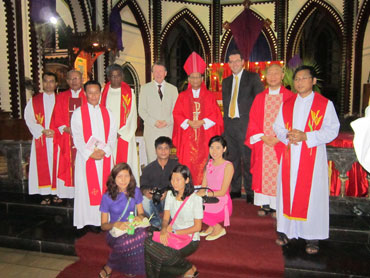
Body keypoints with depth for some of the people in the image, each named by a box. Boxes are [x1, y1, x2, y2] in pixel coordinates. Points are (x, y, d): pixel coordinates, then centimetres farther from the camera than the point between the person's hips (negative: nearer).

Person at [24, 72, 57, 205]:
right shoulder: (34, 101, 9)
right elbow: (29, 119, 2)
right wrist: (43, 131, -11)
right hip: (41, 139, 0)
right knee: (43, 165, -1)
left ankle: (58, 192, 10)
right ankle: (46, 195, 5)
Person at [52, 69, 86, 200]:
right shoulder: (61, 97, 13)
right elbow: (57, 118, 7)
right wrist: (68, 130, -9)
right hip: (66, 138, 2)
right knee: (67, 165, 0)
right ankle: (68, 193, 7)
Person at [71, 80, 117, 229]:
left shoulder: (107, 112, 11)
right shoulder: (78, 113, 2)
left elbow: (113, 134, 5)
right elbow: (77, 137, -5)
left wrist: (105, 151, -10)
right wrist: (90, 153, -14)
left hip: (105, 156, 3)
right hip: (86, 157, -2)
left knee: (105, 187, 5)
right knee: (88, 188, 0)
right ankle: (91, 220, 9)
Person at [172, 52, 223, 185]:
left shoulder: (209, 96, 9)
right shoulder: (183, 96, 10)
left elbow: (216, 115, 3)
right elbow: (177, 114, 4)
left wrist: (202, 122, -12)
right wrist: (188, 122, -12)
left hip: (205, 136, 0)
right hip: (187, 137, 0)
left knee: (203, 163, -2)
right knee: (188, 162, -2)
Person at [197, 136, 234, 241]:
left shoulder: (228, 166, -12)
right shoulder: (209, 163, 7)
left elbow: (222, 192, -15)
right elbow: (203, 186, 5)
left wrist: (205, 193, -24)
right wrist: (199, 193, -15)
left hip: (222, 205, -6)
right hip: (209, 201, 6)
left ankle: (218, 228, 3)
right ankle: (212, 226, 7)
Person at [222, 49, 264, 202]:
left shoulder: (253, 78, 2)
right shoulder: (226, 81, 18)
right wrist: (225, 121, 11)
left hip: (245, 123, -5)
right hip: (229, 124, 6)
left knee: (247, 159, -4)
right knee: (232, 158, 10)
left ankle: (250, 191, 7)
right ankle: (235, 189, 21)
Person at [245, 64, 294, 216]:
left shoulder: (290, 97, 0)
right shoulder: (259, 98, 9)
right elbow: (253, 121, 7)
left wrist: (278, 139, -13)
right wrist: (263, 137, -8)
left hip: (281, 144, -2)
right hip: (261, 143, 3)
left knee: (279, 174, 2)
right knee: (262, 174, 6)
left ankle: (277, 206, 15)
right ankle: (265, 204, 18)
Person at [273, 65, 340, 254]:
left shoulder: (325, 104, 1)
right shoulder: (287, 104, 12)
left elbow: (332, 130, -6)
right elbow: (277, 126, 12)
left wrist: (305, 136, -17)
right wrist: (287, 137, -10)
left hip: (313, 157, -3)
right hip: (290, 156, 3)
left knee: (312, 194, 0)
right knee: (287, 192, 6)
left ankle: (312, 236, 13)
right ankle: (285, 230, 19)